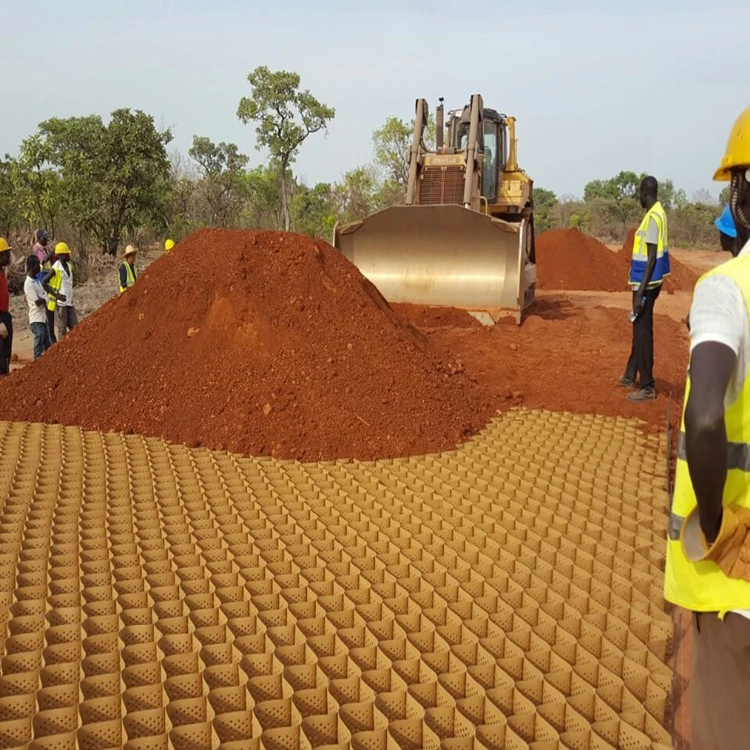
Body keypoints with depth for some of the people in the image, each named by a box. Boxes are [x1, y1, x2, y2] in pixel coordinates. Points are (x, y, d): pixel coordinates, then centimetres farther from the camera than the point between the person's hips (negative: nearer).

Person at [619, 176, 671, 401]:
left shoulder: (653, 217, -20)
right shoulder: (657, 214, 10)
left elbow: (652, 259, -22)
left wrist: (640, 293, -22)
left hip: (646, 284, -10)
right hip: (647, 283, 10)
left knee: (643, 332, -4)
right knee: (638, 329, 19)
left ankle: (647, 387, 2)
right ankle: (631, 375, 33)